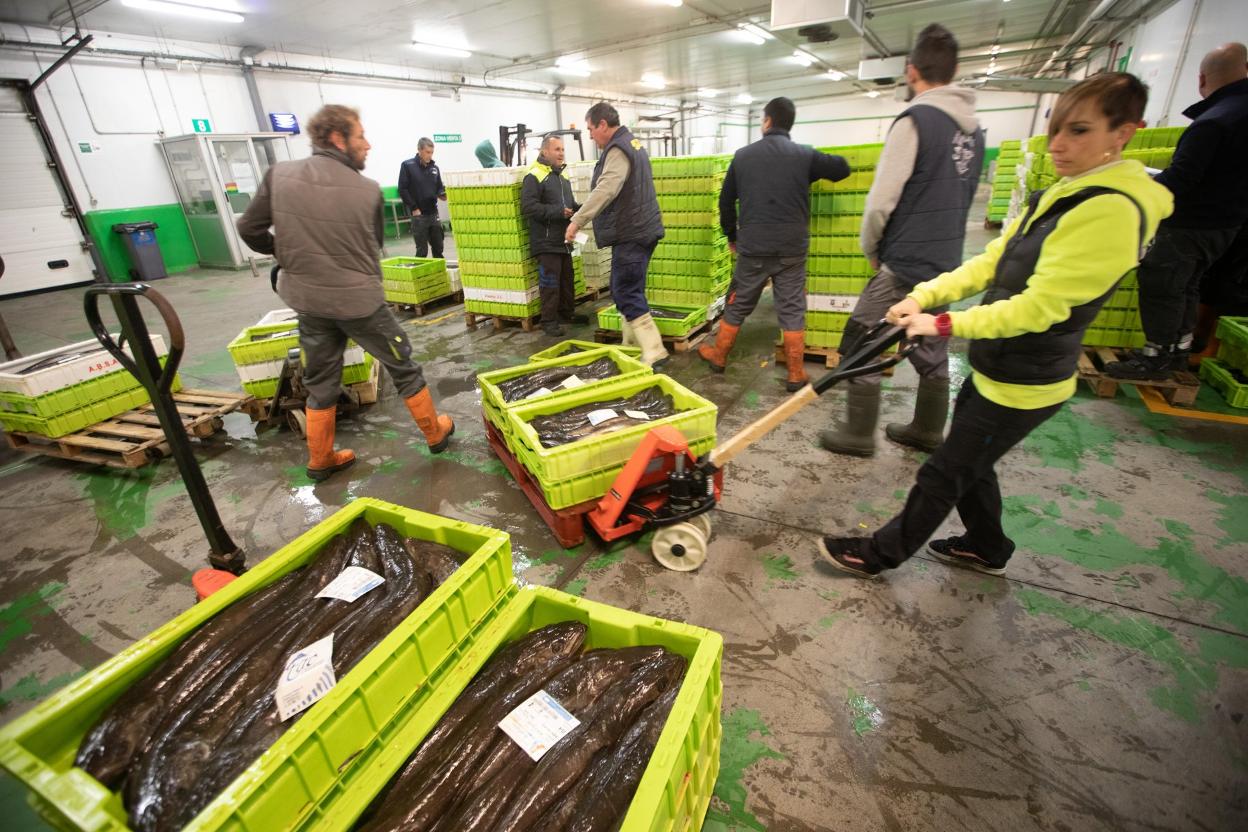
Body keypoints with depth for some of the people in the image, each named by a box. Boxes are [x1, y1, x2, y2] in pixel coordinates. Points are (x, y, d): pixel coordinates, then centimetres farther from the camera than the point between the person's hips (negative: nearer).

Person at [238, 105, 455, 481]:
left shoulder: (278, 175, -3)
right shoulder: (367, 190, -10)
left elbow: (250, 229, 4)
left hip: (307, 299, 4)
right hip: (359, 298, -4)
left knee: (320, 381, 16)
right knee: (402, 366, 14)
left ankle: (320, 460, 26)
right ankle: (435, 433, 27)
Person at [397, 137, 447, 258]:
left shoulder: (434, 167, 9)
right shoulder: (407, 166, -5)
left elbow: (439, 187, 15)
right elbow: (402, 189, -7)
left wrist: (443, 194, -8)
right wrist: (414, 208, -12)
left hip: (433, 213, 4)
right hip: (418, 214, -4)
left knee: (438, 248, 8)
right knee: (422, 250, -1)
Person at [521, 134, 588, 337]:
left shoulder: (563, 175, 16)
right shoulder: (534, 176, -11)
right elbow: (528, 207, -21)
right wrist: (557, 212, -23)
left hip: (563, 240, 8)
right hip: (546, 242, -8)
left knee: (567, 280, 16)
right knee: (550, 283, -5)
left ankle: (567, 312, 30)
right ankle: (549, 320, 4)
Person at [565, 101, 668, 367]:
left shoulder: (618, 149, -12)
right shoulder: (632, 143, 21)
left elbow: (605, 191, -26)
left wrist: (577, 220, -26)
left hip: (630, 234, -11)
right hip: (640, 229, 11)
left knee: (626, 294, -11)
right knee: (629, 291, 15)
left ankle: (654, 353, -14)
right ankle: (632, 346, 23)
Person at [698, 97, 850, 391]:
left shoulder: (743, 155, 5)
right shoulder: (805, 155, 0)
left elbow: (726, 200, 10)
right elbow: (842, 169, 10)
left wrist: (731, 235, 23)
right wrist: (821, 163, 29)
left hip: (753, 248, 1)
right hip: (792, 248, -1)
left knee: (737, 305, 14)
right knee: (792, 310, 4)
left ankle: (718, 356, 28)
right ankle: (796, 374, 7)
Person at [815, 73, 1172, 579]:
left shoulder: (1113, 211, -22)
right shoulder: (1061, 197, 8)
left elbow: (1039, 306, -26)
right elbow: (989, 264, 5)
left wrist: (945, 324, -22)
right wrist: (923, 296, -8)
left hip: (1023, 385, -9)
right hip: (994, 369, 9)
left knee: (942, 474, 3)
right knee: (968, 465, 23)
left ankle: (881, 554, 20)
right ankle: (987, 548, 44)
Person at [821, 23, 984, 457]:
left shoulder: (915, 120, -12)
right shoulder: (974, 129, 12)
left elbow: (881, 200, -15)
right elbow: (964, 199, 18)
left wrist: (870, 248, 0)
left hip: (904, 267, -8)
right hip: (945, 265, 8)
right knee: (932, 351, 16)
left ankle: (858, 434, 7)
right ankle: (927, 430, 28)